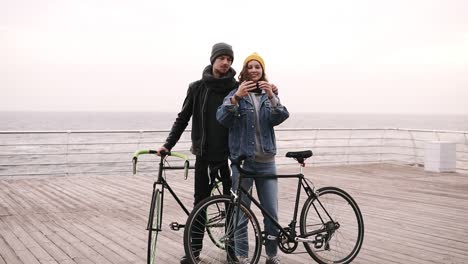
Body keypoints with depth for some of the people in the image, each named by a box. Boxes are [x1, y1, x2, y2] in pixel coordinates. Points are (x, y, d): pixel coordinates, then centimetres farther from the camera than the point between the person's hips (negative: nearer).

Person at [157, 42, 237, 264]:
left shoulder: (236, 88, 0)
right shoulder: (197, 87, 2)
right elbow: (183, 118, 5)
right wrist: (168, 144, -1)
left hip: (229, 153, -1)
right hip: (204, 153, 1)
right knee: (200, 201, 6)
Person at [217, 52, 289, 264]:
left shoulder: (270, 94, 9)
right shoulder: (236, 94, 1)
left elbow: (280, 117, -9)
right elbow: (222, 118, -16)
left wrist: (271, 96, -26)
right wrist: (236, 97, -31)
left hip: (266, 161, 2)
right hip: (242, 160, -2)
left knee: (271, 211, 4)